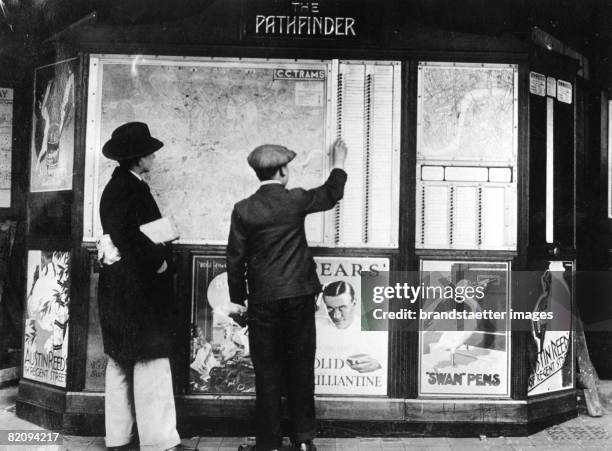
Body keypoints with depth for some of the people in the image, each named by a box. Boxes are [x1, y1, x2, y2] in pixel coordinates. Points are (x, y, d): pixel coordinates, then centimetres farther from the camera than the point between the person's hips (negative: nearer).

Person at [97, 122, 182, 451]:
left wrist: (158, 249, 10)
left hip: (118, 288, 10)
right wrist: (158, 259, -13)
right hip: (137, 288, -10)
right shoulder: (131, 188, -16)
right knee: (151, 360, -5)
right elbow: (130, 237, -25)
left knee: (121, 360, 15)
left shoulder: (117, 185, 13)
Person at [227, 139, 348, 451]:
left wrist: (238, 298, 10)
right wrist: (339, 165, 32)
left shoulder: (243, 210, -6)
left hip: (263, 300, -1)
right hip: (300, 296, 1)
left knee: (267, 372, 7)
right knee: (301, 367, 12)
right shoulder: (296, 200, -5)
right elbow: (331, 195, 14)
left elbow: (235, 259, -2)